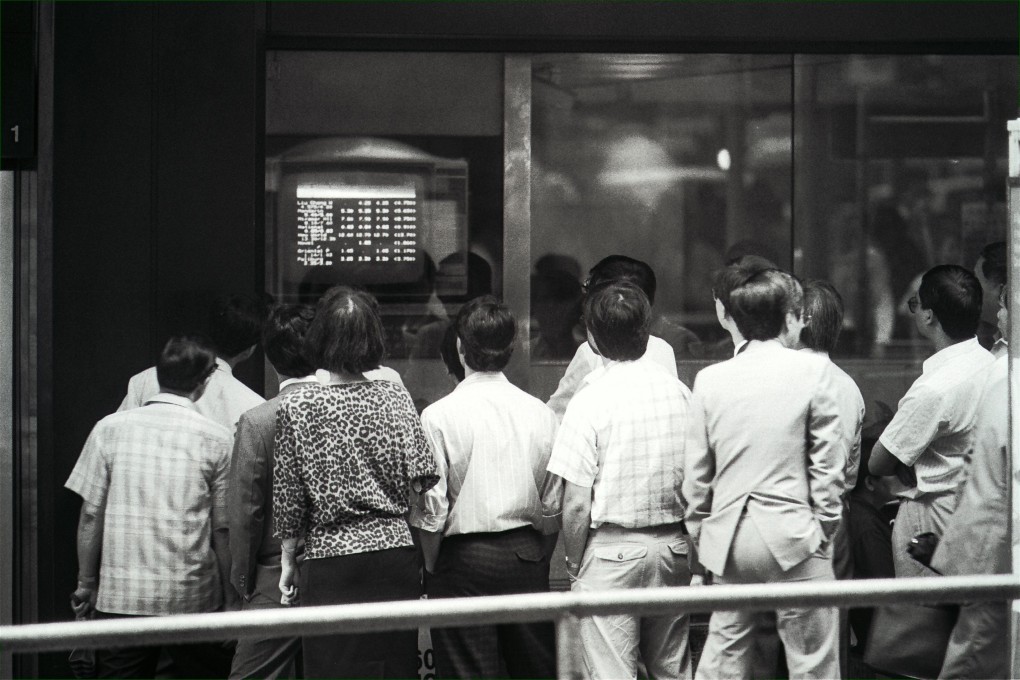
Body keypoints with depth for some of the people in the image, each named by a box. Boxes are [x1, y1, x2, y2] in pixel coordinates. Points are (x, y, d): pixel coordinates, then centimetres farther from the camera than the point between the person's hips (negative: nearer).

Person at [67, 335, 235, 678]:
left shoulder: (109, 429, 1)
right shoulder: (216, 439, -3)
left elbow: (91, 517, 2)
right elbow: (223, 530, -2)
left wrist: (87, 583, 12)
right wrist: (231, 598, 6)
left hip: (119, 595, 2)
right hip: (192, 598, -1)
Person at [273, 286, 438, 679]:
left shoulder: (296, 406, -4)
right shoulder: (394, 397, 0)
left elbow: (289, 498, -1)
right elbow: (422, 480, -3)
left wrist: (288, 561, 9)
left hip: (331, 562, -2)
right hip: (396, 555, 2)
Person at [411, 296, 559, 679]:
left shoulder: (438, 417, -9)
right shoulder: (540, 413, 0)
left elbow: (431, 507, -9)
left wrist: (430, 567, 5)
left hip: (465, 559, -3)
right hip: (528, 556, 3)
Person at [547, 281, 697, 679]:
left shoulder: (591, 401, -12)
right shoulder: (680, 393, 2)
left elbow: (577, 504, -12)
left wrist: (574, 567, 0)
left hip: (610, 551, -5)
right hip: (674, 547, 5)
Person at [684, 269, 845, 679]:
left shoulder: (710, 379, 4)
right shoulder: (813, 370, -5)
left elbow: (696, 471, 7)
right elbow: (828, 462, -5)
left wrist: (699, 532, 17)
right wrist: (824, 528, 4)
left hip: (728, 537, 4)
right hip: (793, 536, -4)